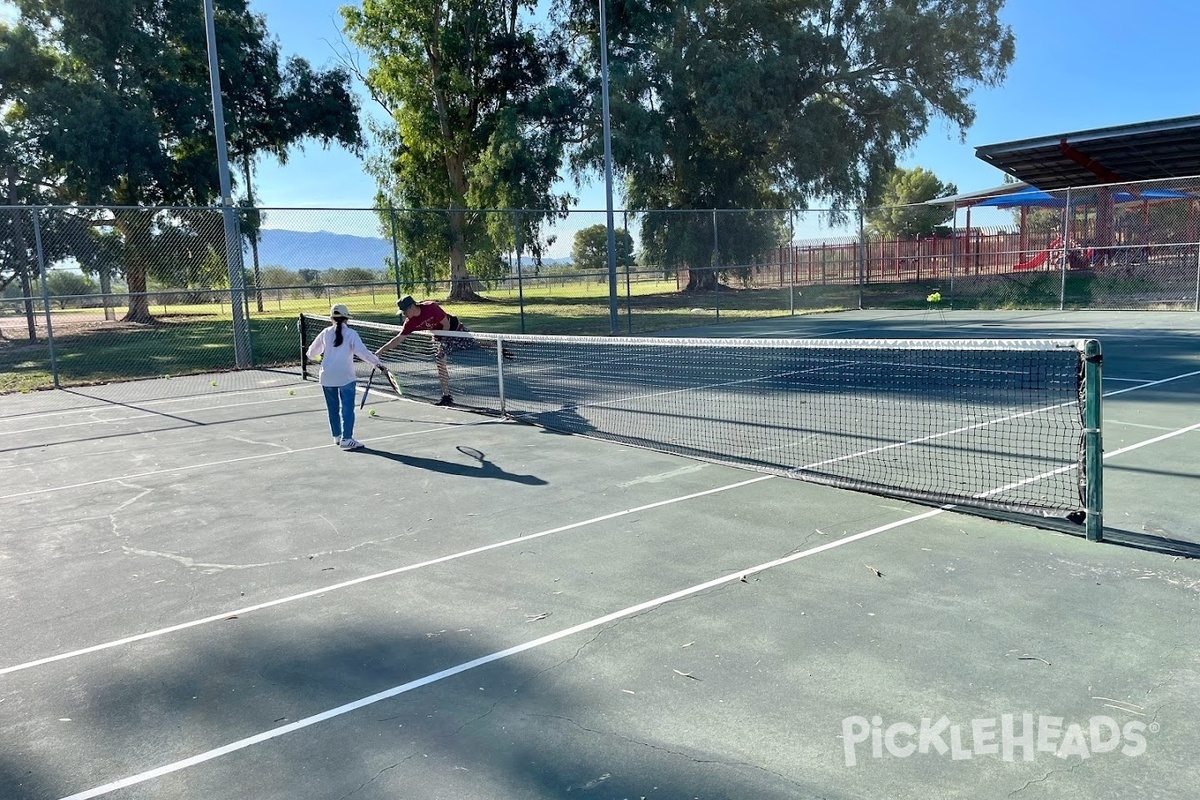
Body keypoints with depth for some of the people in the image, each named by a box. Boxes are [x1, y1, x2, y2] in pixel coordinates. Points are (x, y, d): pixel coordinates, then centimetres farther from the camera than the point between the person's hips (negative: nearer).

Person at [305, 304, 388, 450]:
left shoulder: (325, 333, 6)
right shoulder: (351, 334, -6)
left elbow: (311, 352, 17)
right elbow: (362, 352, -18)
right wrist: (378, 363, -17)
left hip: (327, 376, 4)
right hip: (345, 377, -4)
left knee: (333, 408, 15)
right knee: (347, 408, -3)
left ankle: (337, 436, 25)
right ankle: (346, 439, -10)